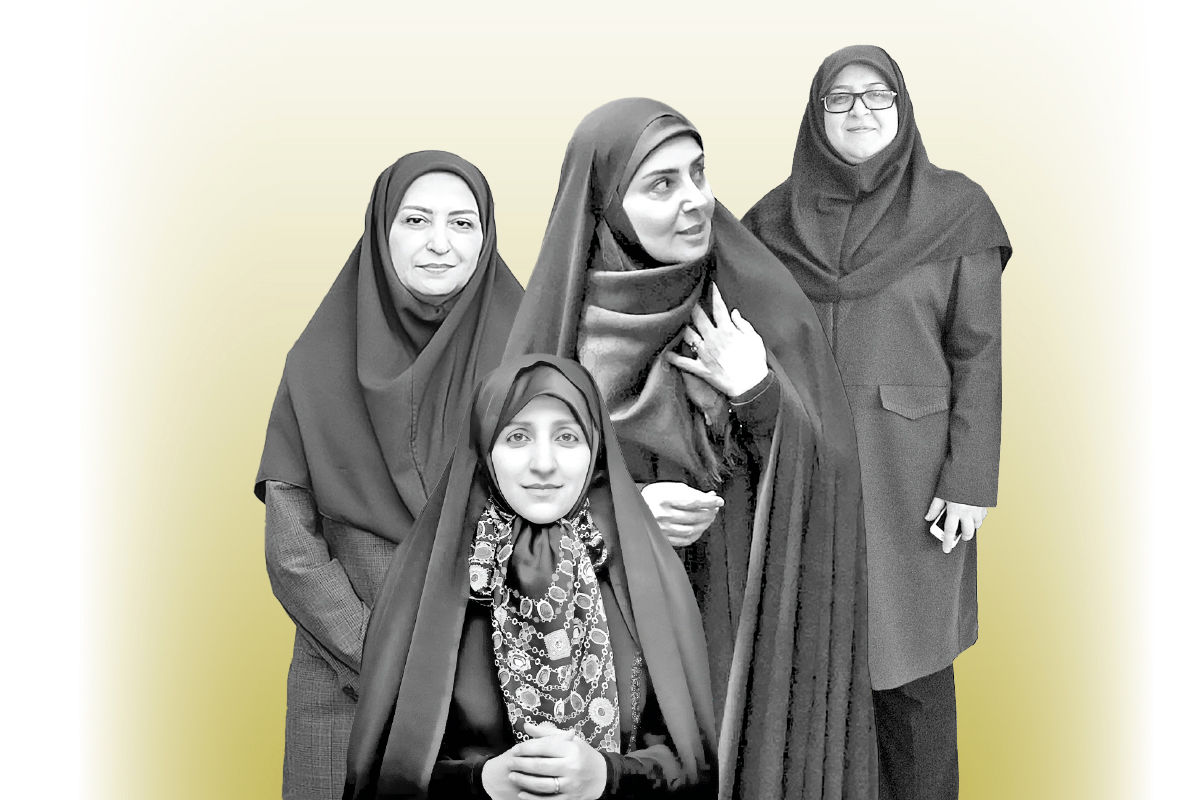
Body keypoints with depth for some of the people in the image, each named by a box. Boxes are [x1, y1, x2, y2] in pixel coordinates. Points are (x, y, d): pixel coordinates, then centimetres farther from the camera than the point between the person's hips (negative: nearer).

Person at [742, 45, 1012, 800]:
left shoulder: (956, 210, -3)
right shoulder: (776, 217, 5)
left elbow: (979, 351, -4)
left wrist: (972, 481, -10)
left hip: (907, 471, -2)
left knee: (909, 659, 5)